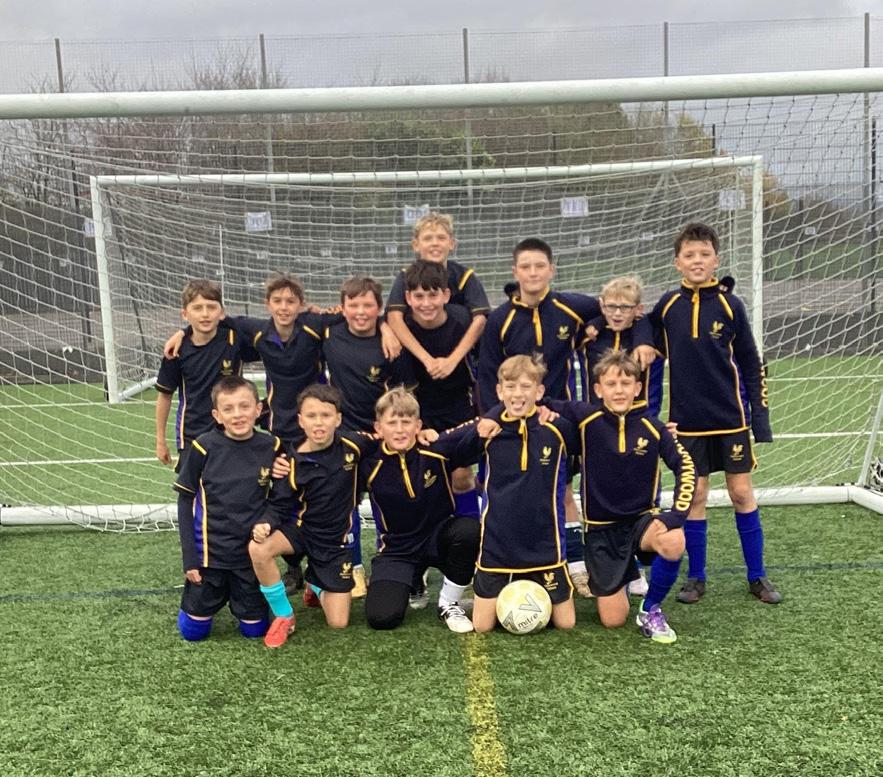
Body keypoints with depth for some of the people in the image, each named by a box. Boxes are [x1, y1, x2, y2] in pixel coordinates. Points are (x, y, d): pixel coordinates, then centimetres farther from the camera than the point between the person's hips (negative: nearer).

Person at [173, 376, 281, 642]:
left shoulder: (271, 447, -7)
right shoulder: (205, 446, -12)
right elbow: (185, 501, -4)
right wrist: (189, 557, -6)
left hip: (252, 552, 1)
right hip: (210, 551, -1)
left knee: (255, 630, 8)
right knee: (193, 631, 6)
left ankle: (238, 593, 38)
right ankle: (217, 592, 36)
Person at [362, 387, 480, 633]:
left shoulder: (438, 450, -15)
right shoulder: (370, 465, -14)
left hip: (439, 538, 1)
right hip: (397, 550, 0)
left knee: (469, 530, -33)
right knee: (381, 617, -21)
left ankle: (449, 604, -7)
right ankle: (406, 580, 18)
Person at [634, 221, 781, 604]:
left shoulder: (730, 305, -4)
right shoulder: (667, 304, -1)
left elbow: (751, 365, 0)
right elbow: (650, 345, 16)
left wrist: (761, 418, -3)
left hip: (731, 417, -1)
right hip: (687, 420, 1)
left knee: (742, 492, 6)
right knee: (695, 495, 6)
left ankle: (757, 576, 20)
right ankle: (696, 577, 19)